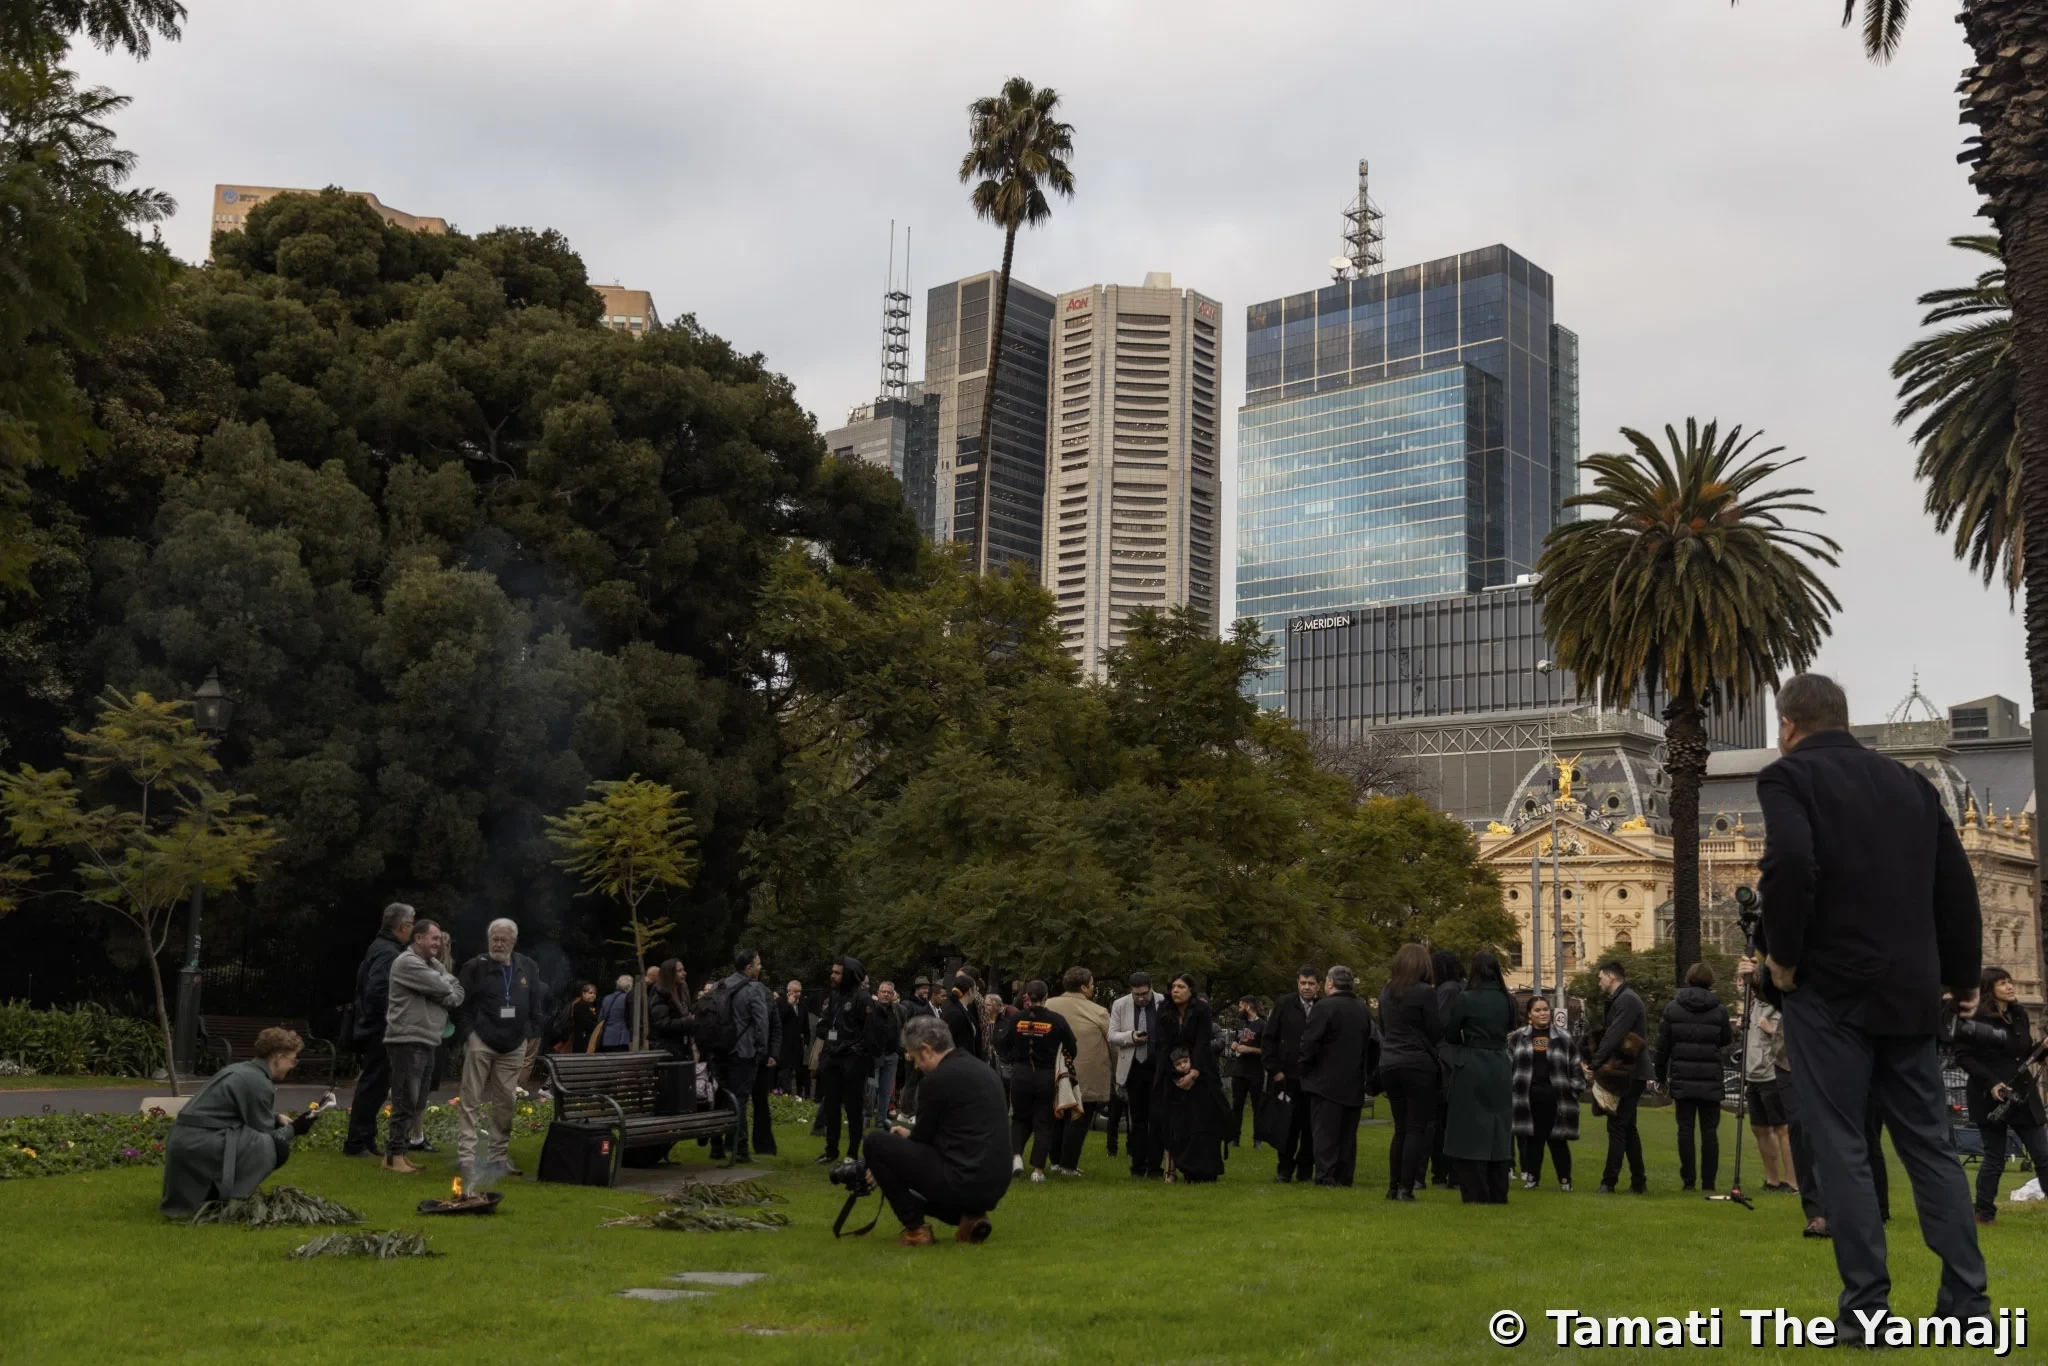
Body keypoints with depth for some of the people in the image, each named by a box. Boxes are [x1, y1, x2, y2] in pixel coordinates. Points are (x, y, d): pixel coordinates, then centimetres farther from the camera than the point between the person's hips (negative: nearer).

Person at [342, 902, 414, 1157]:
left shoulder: (380, 948, 15)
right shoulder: (388, 953, -18)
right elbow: (378, 991, -29)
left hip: (373, 1028, 10)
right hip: (380, 1030, -10)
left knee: (372, 1086, 15)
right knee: (373, 1087, -6)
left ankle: (364, 1140, 20)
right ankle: (356, 1143, -2)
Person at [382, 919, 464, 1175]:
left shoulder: (435, 965, 17)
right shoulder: (407, 963, -11)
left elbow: (457, 994, 9)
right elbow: (443, 989, -18)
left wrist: (445, 996, -11)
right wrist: (446, 978, 3)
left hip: (427, 1042, 9)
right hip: (408, 1041, -9)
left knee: (417, 1104, 13)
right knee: (406, 1101, -6)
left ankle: (396, 1148, 21)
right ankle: (393, 1156, 1)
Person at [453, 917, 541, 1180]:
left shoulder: (528, 968, 8)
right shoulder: (475, 967, -3)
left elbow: (535, 1007, 13)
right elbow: (461, 1003, -3)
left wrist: (531, 1037, 6)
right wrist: (469, 1035, -9)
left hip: (513, 1047, 4)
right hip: (481, 1043, -4)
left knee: (506, 1103, 8)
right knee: (471, 1102, -5)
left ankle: (500, 1156, 16)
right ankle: (465, 1156, -5)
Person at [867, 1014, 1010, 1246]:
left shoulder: (937, 1078, -12)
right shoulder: (979, 1068, 14)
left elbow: (922, 1138, 0)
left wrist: (882, 1166, 16)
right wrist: (911, 1133, 33)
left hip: (963, 1181, -9)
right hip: (994, 1184, 9)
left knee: (876, 1144, -1)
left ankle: (915, 1228, 1)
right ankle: (971, 1216, 11)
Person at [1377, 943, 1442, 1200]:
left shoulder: (1386, 992, 8)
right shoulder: (1425, 992, -10)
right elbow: (1436, 1032, -7)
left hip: (1389, 1064, 6)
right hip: (1418, 1064, -6)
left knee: (1400, 1128, 13)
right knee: (1416, 1128, -1)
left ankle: (1394, 1186, 11)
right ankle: (1406, 1187, -5)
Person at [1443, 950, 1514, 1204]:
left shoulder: (1465, 999, -10)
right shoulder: (1506, 1000, 3)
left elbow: (1449, 1034, -3)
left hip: (1471, 1068, -4)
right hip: (1500, 1068, 4)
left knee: (1471, 1129, 2)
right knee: (1498, 1129, 11)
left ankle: (1476, 1193, 0)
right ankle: (1497, 1193, 14)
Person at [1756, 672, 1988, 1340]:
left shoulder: (1788, 777, -3)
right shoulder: (1909, 781, 14)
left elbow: (1790, 865, -22)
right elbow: (1957, 883, 14)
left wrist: (1783, 956, -10)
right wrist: (1962, 976, 22)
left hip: (1830, 990, -5)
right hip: (1909, 989, 6)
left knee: (1842, 1148, 0)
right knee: (1930, 1143, 12)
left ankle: (1865, 1308, 0)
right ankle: (1967, 1300, 11)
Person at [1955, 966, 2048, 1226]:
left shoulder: (2020, 1014, 8)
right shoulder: (1976, 1018, -10)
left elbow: (2025, 1052, 18)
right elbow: (1962, 1056, -13)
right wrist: (1991, 1082, -20)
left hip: (2023, 1095, 6)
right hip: (1990, 1098, -6)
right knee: (1995, 1158, 1)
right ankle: (1984, 1213, 14)